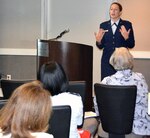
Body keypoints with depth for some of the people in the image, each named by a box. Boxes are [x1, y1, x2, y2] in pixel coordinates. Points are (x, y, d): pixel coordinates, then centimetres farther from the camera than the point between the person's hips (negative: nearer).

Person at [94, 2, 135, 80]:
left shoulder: (127, 24, 1)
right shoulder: (103, 25, 7)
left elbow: (131, 45, -1)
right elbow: (101, 46, 7)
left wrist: (126, 37, -20)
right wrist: (98, 41, -14)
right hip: (107, 60, 2)